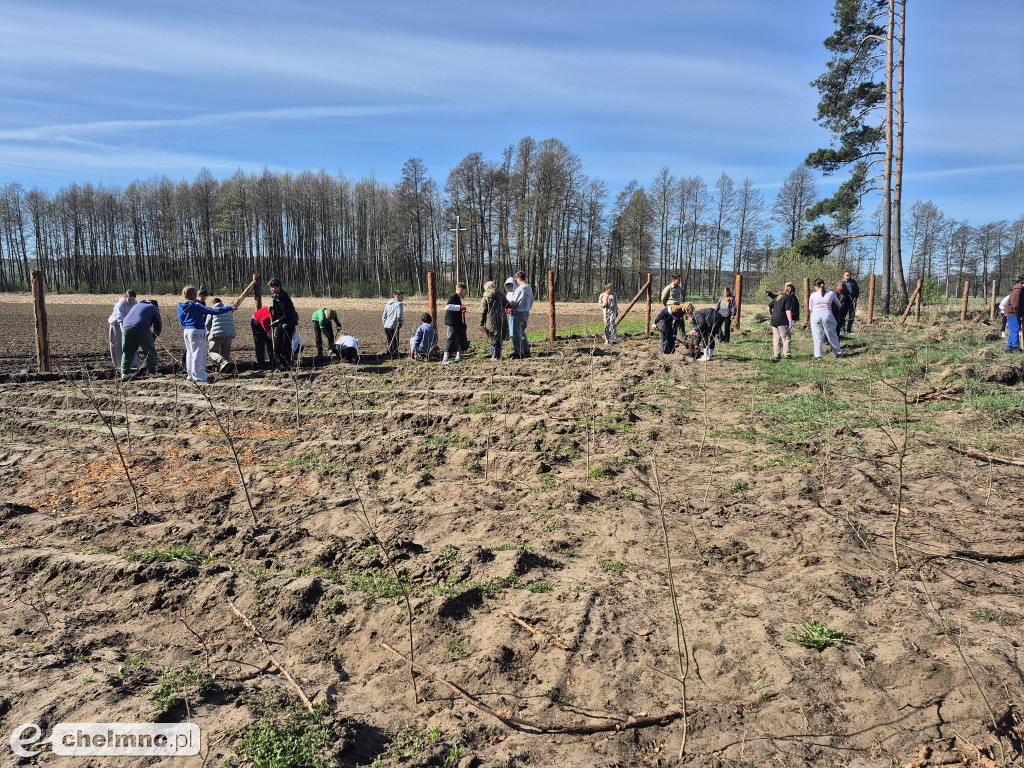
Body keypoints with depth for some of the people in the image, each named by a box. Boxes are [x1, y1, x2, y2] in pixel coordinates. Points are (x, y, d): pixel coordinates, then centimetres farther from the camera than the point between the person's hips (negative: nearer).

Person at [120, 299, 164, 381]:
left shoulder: (136, 306, 35)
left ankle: (124, 373, 5)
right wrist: (153, 338, 25)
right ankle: (152, 372, 10)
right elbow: (158, 326, 17)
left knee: (127, 352, 12)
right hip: (142, 329, -5)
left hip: (126, 328, 5)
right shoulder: (154, 308, 20)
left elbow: (123, 321, 37)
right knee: (150, 351, 9)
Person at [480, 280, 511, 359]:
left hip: (490, 322, -3)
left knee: (492, 339, 7)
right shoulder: (501, 295, 5)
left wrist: (481, 324, -2)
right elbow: (507, 305, 7)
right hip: (501, 320, 3)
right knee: (499, 338, 14)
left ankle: (495, 356, 8)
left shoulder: (485, 298, -2)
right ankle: (498, 355, 17)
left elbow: (482, 312, -5)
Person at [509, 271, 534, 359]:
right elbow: (531, 301, 16)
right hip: (526, 312, 8)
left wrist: (508, 303, 5)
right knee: (522, 333, 18)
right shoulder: (529, 289, 8)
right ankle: (526, 351, 19)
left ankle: (518, 353, 2)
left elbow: (514, 303, -14)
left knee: (517, 334, 0)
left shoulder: (519, 289, -18)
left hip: (519, 313, -8)